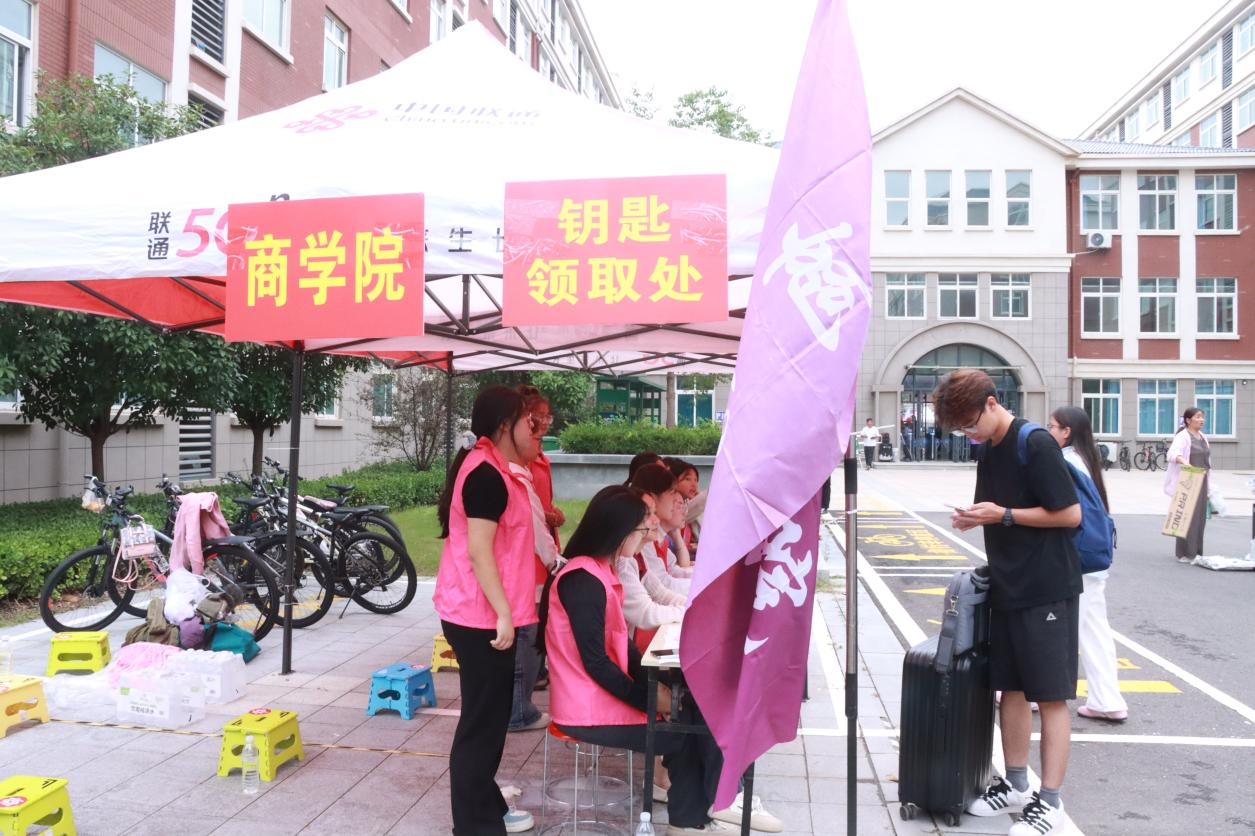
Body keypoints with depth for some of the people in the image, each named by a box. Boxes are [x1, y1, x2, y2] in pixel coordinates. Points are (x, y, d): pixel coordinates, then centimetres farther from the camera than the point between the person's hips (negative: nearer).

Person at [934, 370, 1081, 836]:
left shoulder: (1036, 444, -15)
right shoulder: (989, 451, 9)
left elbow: (1070, 514, -15)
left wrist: (1003, 515, -17)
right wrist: (976, 518, -1)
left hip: (1047, 589, -8)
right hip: (1007, 588, 8)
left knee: (1050, 695, 0)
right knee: (1010, 688, 12)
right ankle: (1016, 784, 25)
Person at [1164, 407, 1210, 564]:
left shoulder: (1203, 437, 16)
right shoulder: (1183, 436, -10)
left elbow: (1206, 459, 21)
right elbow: (1173, 453, -28)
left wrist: (1207, 483, 20)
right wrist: (1184, 461, -48)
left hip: (1201, 482, 8)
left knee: (1200, 517, 10)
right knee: (1187, 517, -8)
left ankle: (1196, 552, 18)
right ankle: (1184, 554, -4)